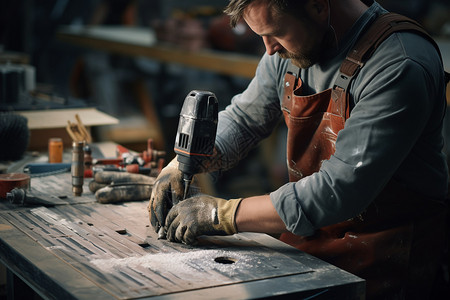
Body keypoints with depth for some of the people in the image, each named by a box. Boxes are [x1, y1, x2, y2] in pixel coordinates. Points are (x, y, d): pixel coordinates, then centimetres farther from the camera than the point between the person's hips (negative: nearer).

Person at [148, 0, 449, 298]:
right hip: (306, 245, 6)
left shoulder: (401, 68, -24)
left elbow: (342, 189, -29)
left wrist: (222, 213, -23)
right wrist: (179, 167, -2)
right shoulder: (289, 52, 0)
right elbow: (241, 120, 15)